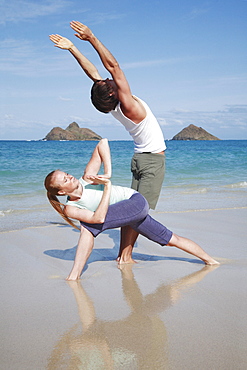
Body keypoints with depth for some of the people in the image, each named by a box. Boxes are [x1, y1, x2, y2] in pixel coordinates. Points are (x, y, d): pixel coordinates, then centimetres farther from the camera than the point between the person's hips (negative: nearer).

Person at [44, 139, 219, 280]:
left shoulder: (87, 179, -12)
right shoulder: (70, 209, -7)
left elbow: (103, 143, -13)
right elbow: (99, 217, -24)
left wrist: (108, 173, -21)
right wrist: (107, 186, -25)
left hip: (136, 201, -5)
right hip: (127, 214, 5)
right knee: (172, 240, 12)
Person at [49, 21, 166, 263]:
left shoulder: (114, 107, -3)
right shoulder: (128, 106, -22)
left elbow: (93, 73, 2)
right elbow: (113, 67, -28)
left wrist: (72, 48, 6)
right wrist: (92, 39, -30)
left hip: (140, 158, 7)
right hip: (153, 160, -7)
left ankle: (123, 252, 10)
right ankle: (126, 254, -4)